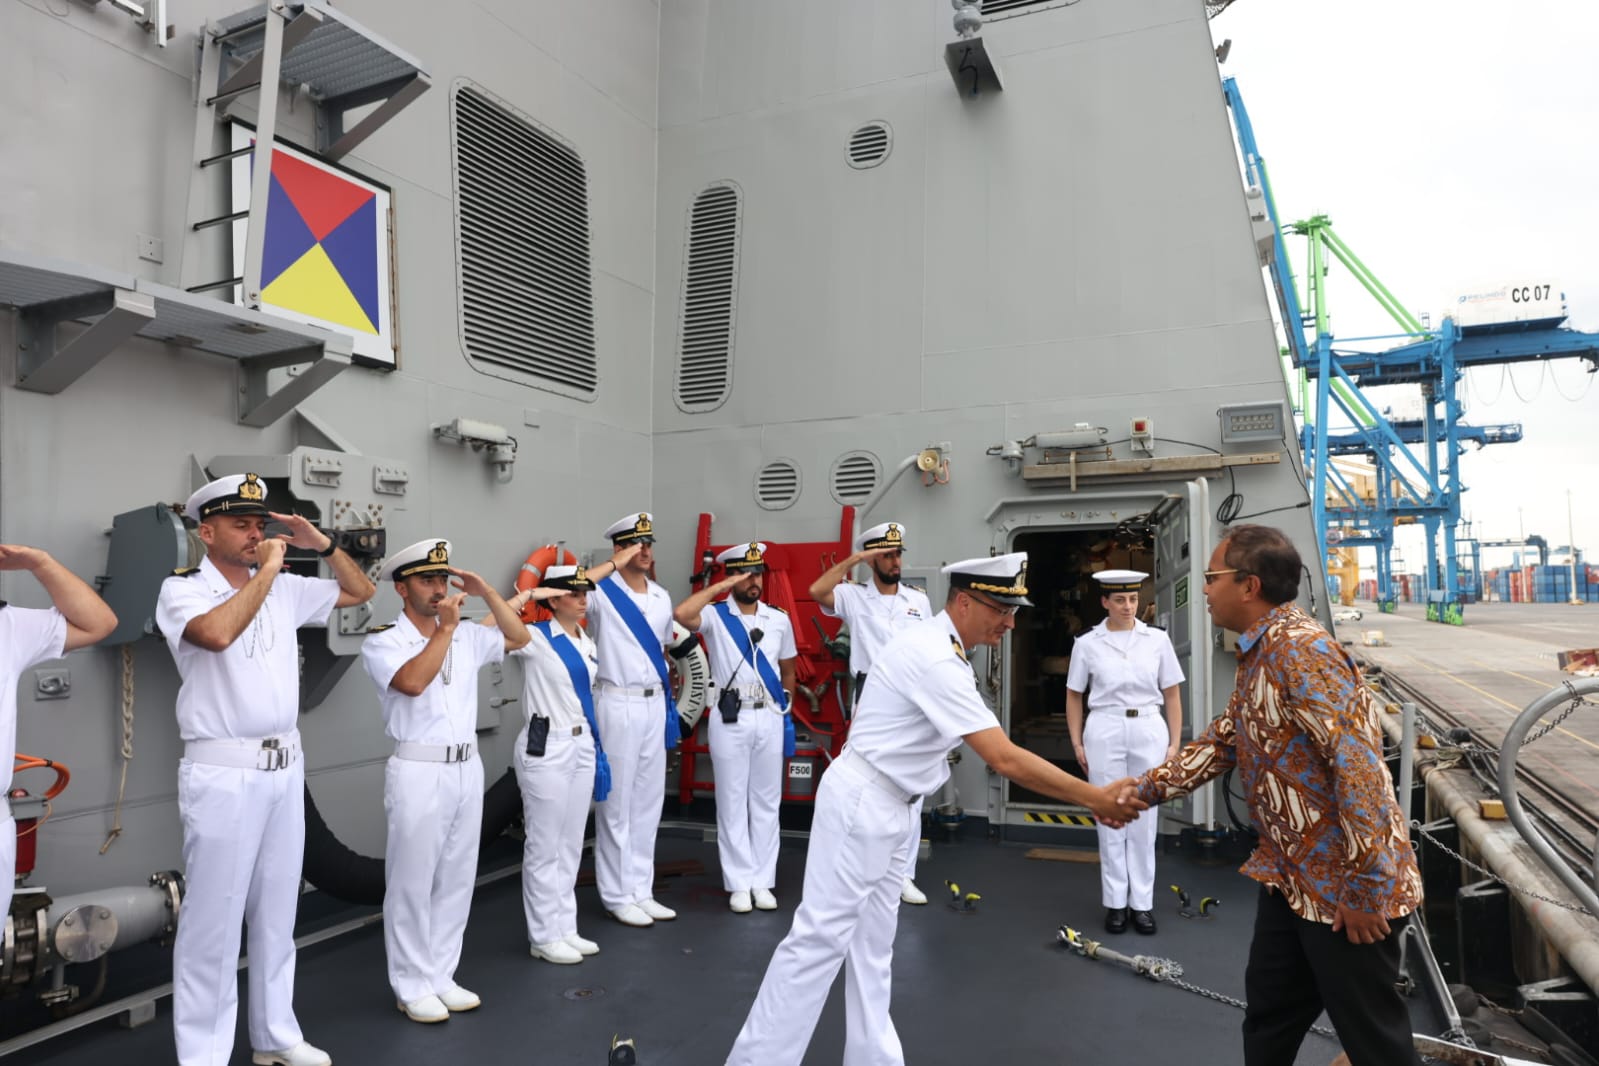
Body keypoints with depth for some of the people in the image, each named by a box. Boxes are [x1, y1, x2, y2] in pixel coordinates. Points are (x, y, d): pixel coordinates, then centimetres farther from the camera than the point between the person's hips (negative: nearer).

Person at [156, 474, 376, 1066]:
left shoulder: (286, 590, 8)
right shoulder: (182, 589, -7)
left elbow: (360, 592, 19)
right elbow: (217, 633, -28)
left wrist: (321, 544, 5)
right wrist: (266, 570, -19)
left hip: (285, 769, 6)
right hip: (222, 775, -6)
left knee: (277, 913, 16)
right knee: (214, 919, 2)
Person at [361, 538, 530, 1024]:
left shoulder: (466, 636, 9)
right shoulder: (383, 641, -7)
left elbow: (518, 638, 13)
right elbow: (413, 682, -23)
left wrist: (487, 592, 4)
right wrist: (445, 628, -18)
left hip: (467, 768, 6)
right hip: (419, 772, -6)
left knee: (456, 880, 12)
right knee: (412, 883, 4)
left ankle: (442, 977, 25)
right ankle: (412, 987, 17)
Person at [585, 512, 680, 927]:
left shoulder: (662, 597, 11)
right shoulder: (601, 592, -8)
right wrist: (613, 564, -27)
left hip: (655, 704, 7)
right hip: (618, 705, -6)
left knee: (648, 801, 13)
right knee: (617, 803, 3)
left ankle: (641, 891, 24)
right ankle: (617, 896, 14)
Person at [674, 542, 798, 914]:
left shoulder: (779, 619, 5)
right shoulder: (715, 616, -5)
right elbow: (681, 614, -28)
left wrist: (785, 714, 13)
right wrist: (722, 586, -21)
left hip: (769, 718, 3)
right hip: (730, 719, -3)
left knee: (766, 801, 9)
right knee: (732, 802, 5)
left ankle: (763, 881, 19)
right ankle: (739, 883, 15)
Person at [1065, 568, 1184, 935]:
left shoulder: (1157, 640, 2)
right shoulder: (1087, 644, -1)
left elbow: (1172, 694, 7)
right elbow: (1074, 696, 6)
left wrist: (1175, 743, 2)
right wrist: (1077, 743, 1)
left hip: (1149, 731, 1)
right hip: (1104, 731, -1)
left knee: (1144, 820, 8)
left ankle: (1142, 903, 19)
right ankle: (1115, 902, 17)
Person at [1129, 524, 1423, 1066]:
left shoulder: (1301, 649, -22)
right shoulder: (1259, 655, 9)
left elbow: (1359, 766, -27)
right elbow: (1220, 742, 16)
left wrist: (1364, 888, -25)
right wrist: (1142, 790, 12)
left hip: (1345, 885, -9)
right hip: (1292, 876, 9)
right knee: (1269, 1018, 20)